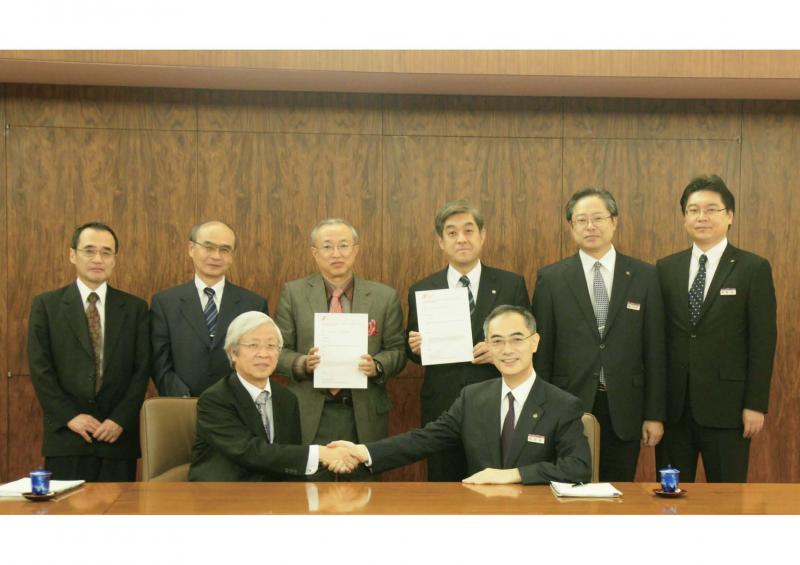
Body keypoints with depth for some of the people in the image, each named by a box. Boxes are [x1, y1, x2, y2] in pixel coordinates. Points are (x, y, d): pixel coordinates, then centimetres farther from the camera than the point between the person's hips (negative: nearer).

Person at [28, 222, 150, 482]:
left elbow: (142, 369, 3)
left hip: (118, 436, 1)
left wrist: (120, 420, -7)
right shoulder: (46, 305, 5)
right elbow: (40, 368, 0)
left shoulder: (135, 308, 7)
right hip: (66, 437, -1)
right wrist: (70, 416, -8)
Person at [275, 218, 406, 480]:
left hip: (365, 417, 1)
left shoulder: (385, 296, 4)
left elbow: (397, 351, 5)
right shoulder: (293, 293, 3)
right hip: (309, 417, 0)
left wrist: (377, 366, -15)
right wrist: (303, 363, -16)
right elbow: (278, 350, 3)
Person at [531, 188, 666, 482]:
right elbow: (541, 351, 2)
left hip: (623, 410, 1)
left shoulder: (644, 276, 3)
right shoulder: (550, 278, 1)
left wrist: (655, 414, 0)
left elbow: (654, 350, 3)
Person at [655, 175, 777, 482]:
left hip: (726, 405, -3)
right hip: (672, 404, 3)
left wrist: (756, 405, -8)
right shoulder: (665, 269, 8)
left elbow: (763, 341, -4)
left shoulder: (754, 269, -2)